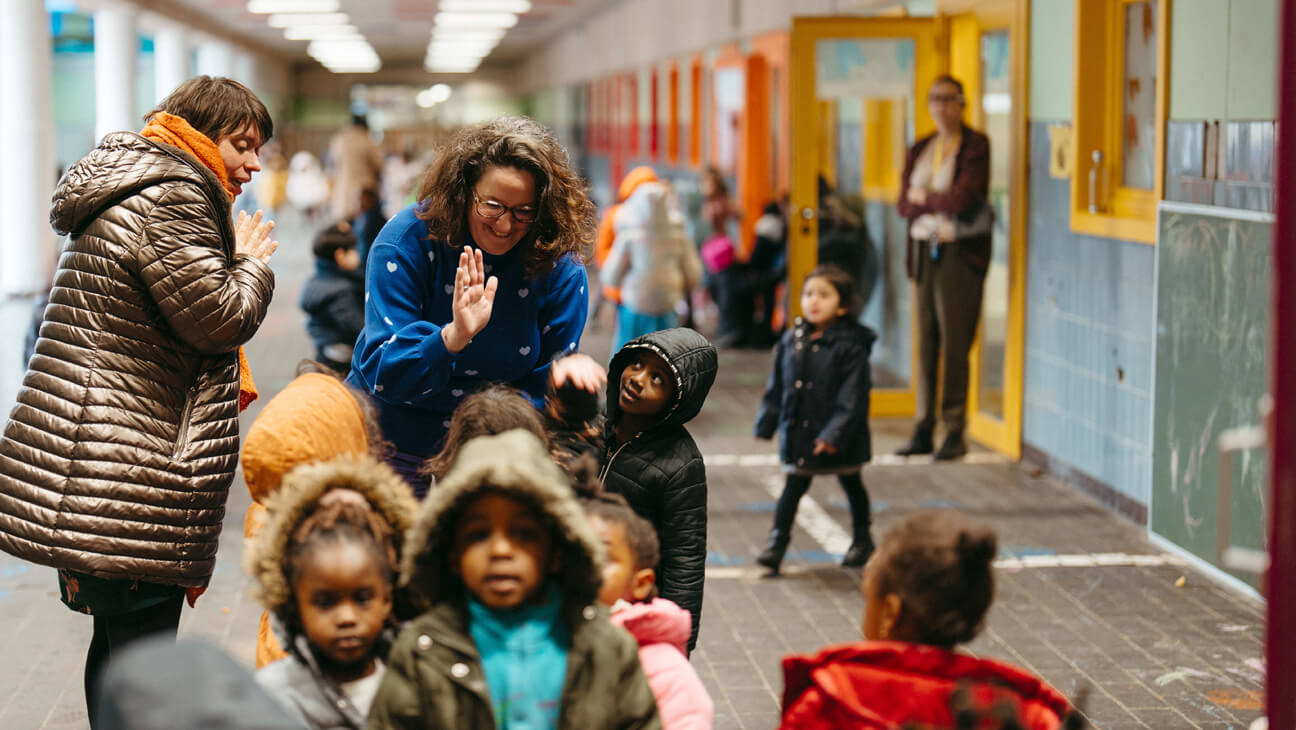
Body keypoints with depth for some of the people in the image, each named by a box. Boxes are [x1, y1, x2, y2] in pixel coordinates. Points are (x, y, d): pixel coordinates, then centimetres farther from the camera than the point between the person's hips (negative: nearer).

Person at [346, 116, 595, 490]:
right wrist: (453, 337, -36)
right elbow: (382, 374, -20)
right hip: (392, 445, -1)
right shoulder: (407, 242, -16)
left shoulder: (561, 267, -10)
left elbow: (546, 386, -3)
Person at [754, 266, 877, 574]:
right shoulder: (791, 340, 0)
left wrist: (835, 433, -25)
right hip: (798, 431, 3)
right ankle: (777, 542, 7)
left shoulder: (851, 346, -17)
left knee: (851, 484, 17)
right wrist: (767, 423, 5)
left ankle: (862, 539, 33)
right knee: (794, 485, 4)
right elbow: (776, 385, 7)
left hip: (840, 436, -3)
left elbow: (852, 396, -20)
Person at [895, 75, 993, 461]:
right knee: (926, 342, 6)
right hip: (924, 251, 6)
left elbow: (961, 200, -16)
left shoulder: (975, 146, -5)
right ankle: (924, 430, 11)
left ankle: (955, 432, 1)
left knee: (954, 343, -6)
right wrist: (942, 205, -8)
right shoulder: (920, 149, 15)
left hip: (960, 252, -6)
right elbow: (904, 204, 7)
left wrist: (924, 197, -1)